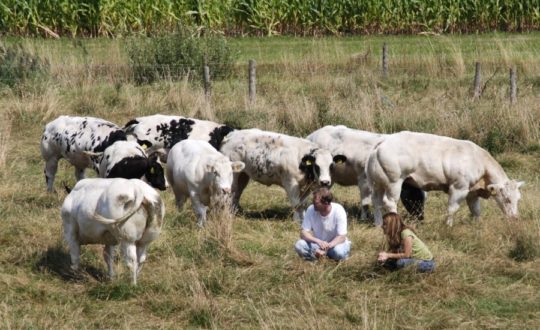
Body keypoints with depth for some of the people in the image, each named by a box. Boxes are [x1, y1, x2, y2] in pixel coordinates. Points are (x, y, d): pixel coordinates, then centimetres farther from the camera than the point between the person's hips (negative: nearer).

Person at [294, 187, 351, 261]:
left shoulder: (338, 211, -21)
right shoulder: (311, 210, -14)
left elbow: (342, 237, -23)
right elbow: (303, 233, -15)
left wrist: (327, 247, -38)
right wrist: (318, 241, -34)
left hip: (334, 244, -2)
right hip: (318, 243, 2)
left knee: (339, 251, -37)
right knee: (299, 245, -25)